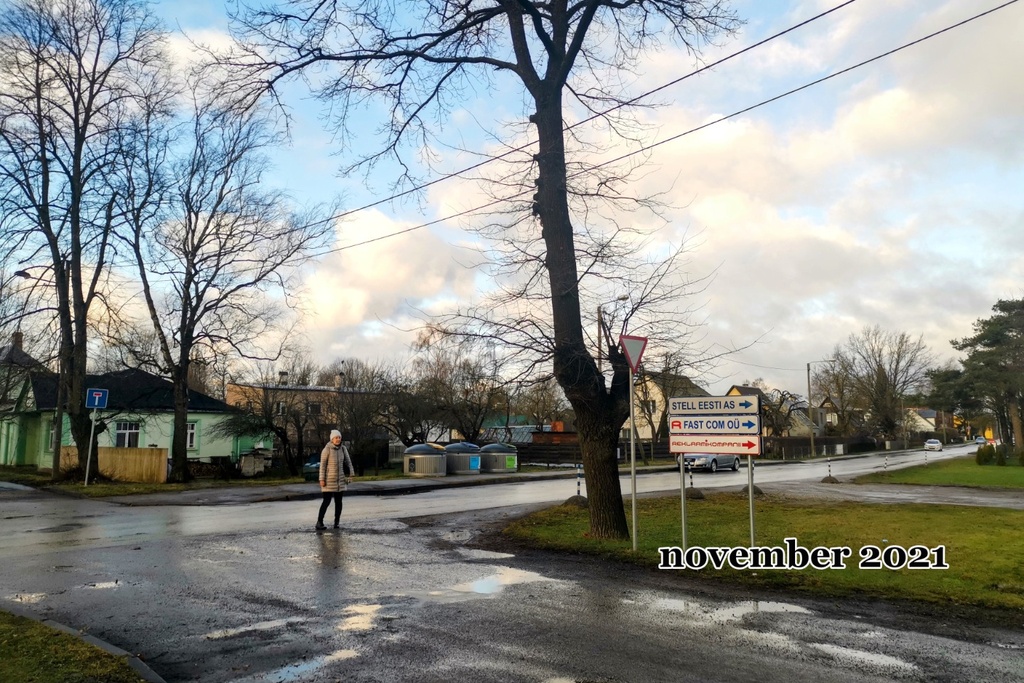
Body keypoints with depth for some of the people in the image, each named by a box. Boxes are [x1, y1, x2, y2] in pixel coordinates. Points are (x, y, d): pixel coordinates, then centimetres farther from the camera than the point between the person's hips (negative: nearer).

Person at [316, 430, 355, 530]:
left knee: (338, 501, 5)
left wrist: (351, 474, 2)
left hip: (340, 479, 5)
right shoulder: (326, 449, -13)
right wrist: (322, 479, -15)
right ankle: (319, 523, -6)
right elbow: (322, 465, -12)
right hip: (329, 479, -5)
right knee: (327, 501, -10)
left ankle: (337, 522, 13)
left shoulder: (343, 448, 2)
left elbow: (348, 461, 9)